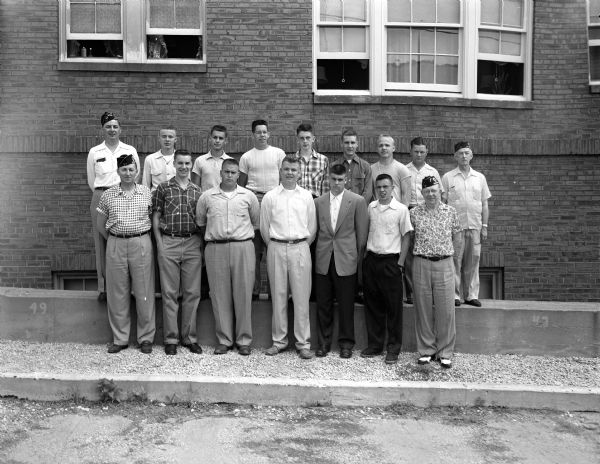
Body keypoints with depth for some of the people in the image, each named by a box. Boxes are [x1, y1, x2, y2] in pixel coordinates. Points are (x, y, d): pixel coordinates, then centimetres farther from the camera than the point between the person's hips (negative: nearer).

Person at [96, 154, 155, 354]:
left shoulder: (147, 193, 3)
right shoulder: (108, 195, 5)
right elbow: (100, 225, 13)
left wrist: (142, 238, 4)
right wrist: (113, 240, 9)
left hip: (141, 244, -1)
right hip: (116, 245, 1)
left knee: (144, 292, 2)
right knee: (117, 294, 5)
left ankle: (146, 338, 13)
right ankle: (119, 339, 16)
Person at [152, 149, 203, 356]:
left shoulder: (197, 191, 11)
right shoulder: (163, 188, 5)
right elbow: (156, 217, 4)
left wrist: (201, 242, 4)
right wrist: (159, 243, -4)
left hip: (193, 244, 2)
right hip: (168, 243, -2)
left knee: (192, 292, 3)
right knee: (169, 292, 1)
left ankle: (189, 337, 13)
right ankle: (171, 339, 9)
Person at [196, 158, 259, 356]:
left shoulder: (249, 196, 6)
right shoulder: (207, 196, 7)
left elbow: (256, 222, 16)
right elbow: (200, 222, 18)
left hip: (243, 247, -1)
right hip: (215, 249, 1)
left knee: (243, 294, 0)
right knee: (219, 295, 3)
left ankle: (244, 340, 10)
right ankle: (224, 340, 12)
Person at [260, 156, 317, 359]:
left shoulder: (307, 196, 7)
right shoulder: (270, 197, 5)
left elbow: (312, 227, 10)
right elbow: (264, 228, 9)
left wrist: (303, 246, 7)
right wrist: (273, 247, 8)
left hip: (300, 248, 0)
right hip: (276, 248, 0)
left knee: (301, 297, 0)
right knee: (278, 296, 4)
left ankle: (303, 343, 6)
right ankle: (279, 341, 14)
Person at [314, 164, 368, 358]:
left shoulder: (357, 201, 0)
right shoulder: (318, 202, 8)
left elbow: (362, 232, 0)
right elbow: (315, 230, 11)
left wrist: (359, 258, -1)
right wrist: (317, 252, 4)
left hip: (346, 260, -2)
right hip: (323, 260, 2)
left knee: (346, 305, 4)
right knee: (323, 304, 7)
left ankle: (346, 343, 17)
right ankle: (323, 342, 19)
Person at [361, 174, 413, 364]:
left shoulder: (401, 209, -4)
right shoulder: (370, 207, 8)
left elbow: (406, 237, -3)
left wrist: (400, 263, -8)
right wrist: (364, 256, 7)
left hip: (391, 261, -4)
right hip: (371, 260, 4)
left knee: (393, 307, 1)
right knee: (372, 305, 9)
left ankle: (393, 349, 10)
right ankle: (374, 345, 20)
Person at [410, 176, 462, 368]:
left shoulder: (450, 212, 5)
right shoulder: (414, 213, 3)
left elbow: (457, 239, 13)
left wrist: (445, 252, 10)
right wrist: (421, 252, 7)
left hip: (444, 264, 0)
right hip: (421, 264, 0)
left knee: (446, 310, 1)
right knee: (423, 309, 5)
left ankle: (445, 352, 11)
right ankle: (426, 350, 16)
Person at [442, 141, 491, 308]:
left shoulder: (480, 178, 12)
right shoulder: (447, 177, 4)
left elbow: (484, 204, 13)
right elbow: (442, 203, 3)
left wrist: (484, 226, 7)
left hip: (475, 226, 3)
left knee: (473, 262, 4)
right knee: (455, 261, -2)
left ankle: (471, 295, 12)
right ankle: (455, 295, 4)